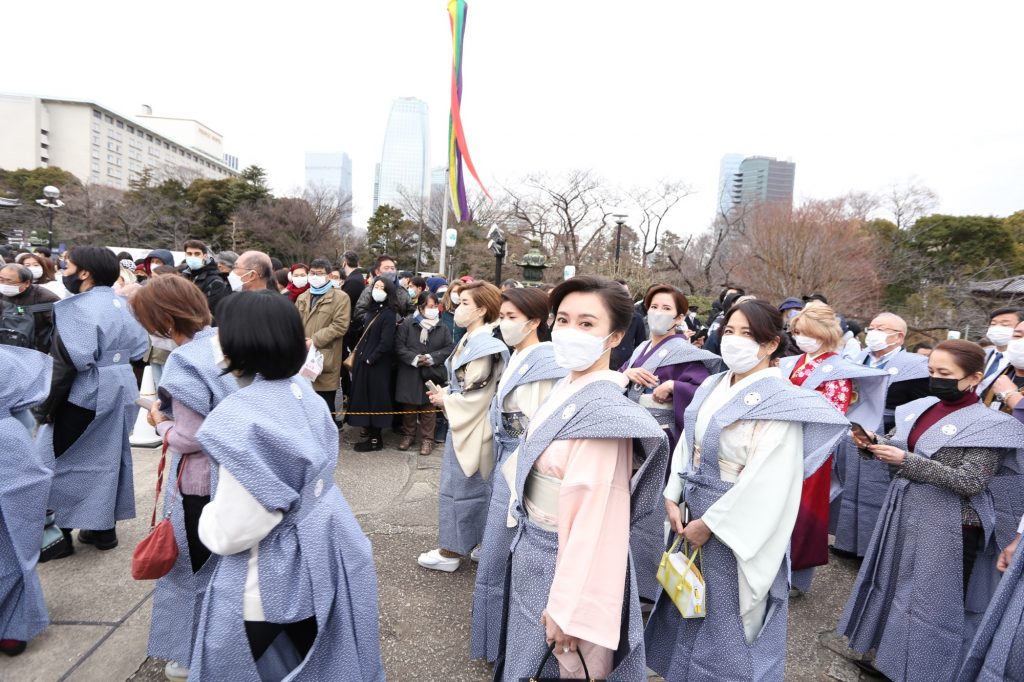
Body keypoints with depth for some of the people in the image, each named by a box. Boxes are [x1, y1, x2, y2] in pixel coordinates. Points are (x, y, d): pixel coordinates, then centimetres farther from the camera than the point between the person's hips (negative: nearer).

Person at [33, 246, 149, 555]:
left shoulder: (77, 308, -17)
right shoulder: (121, 304, 7)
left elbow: (67, 363, -21)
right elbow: (139, 348, 10)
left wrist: (44, 405, -13)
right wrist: (115, 379, 17)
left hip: (84, 396, -8)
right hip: (117, 392, 8)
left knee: (58, 461, 7)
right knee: (109, 458, 15)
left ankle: (59, 534, 14)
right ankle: (104, 527, 25)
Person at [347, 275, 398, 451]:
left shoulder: (389, 314, -13)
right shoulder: (372, 310, 11)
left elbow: (386, 342, -19)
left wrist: (370, 359, -14)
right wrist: (357, 353, 9)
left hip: (377, 364, -8)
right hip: (363, 362, 8)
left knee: (374, 399, -1)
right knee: (364, 398, 11)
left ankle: (376, 439, 10)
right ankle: (370, 434, 21)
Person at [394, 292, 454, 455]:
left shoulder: (442, 327, 2)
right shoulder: (407, 323, -2)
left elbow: (450, 347, -1)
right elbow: (399, 345, -5)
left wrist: (432, 357, -13)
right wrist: (414, 358, -17)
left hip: (432, 373, 0)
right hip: (409, 373, 0)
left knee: (429, 407, 6)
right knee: (409, 405, 11)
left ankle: (427, 438, 18)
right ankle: (408, 435, 28)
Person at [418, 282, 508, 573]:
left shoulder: (482, 345, -22)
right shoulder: (472, 339, 8)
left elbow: (476, 394, -22)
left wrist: (445, 400, -10)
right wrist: (444, 393, 3)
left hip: (470, 425, -9)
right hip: (466, 422, 9)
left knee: (459, 486, 3)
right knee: (473, 486, 18)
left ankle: (452, 550, 18)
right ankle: (473, 541, 31)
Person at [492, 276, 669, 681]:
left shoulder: (603, 411, -28)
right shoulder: (565, 387, -1)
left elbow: (595, 518, -27)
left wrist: (569, 610, -22)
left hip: (567, 566, -8)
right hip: (535, 548, 8)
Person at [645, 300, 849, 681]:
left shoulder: (780, 403, -18)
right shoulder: (712, 387, 4)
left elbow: (766, 483, -22)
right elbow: (686, 445, 7)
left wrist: (710, 523, -18)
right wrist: (673, 498, -1)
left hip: (734, 528, -7)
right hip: (692, 515, 7)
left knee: (727, 621, 10)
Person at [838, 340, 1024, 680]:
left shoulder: (989, 424, -13)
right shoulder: (920, 407, 4)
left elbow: (970, 482, -20)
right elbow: (895, 446, 12)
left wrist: (906, 460, -25)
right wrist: (872, 442, -10)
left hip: (947, 526, -6)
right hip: (904, 512, 7)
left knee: (933, 601, 7)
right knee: (892, 585, 17)